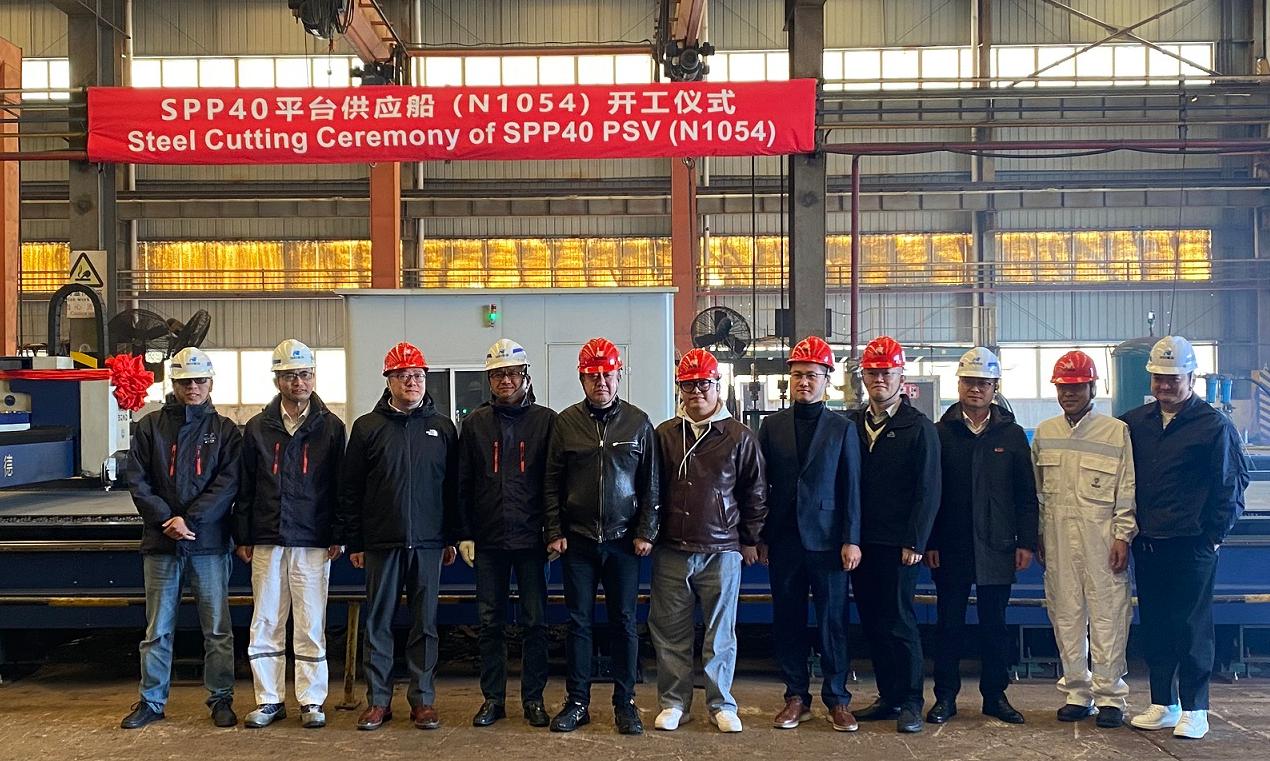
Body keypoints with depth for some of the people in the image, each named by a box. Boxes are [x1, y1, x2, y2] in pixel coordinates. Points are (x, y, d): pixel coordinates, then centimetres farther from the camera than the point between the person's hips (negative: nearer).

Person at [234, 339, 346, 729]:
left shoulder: (331, 427, 3)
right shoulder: (258, 428, 7)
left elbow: (340, 486, 4)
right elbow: (245, 488, 9)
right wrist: (242, 537, 6)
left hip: (313, 542, -2)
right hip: (267, 541, 2)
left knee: (311, 625, 3)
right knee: (265, 623, 7)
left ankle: (311, 700, 12)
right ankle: (269, 700, 17)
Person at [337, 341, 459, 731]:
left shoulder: (442, 427, 7)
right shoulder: (367, 427, 3)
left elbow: (453, 487, 9)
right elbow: (350, 490, 3)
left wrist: (451, 538, 6)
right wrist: (354, 542, 0)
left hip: (428, 542, 1)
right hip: (381, 542, 0)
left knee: (425, 623, 6)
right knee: (378, 622, 6)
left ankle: (423, 699, 15)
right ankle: (378, 700, 16)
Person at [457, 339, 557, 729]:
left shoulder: (545, 420, 2)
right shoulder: (475, 423, 7)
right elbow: (463, 483, 7)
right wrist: (465, 534, 2)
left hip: (530, 537, -2)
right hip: (488, 539, 2)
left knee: (535, 621, 5)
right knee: (490, 621, 8)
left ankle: (533, 698, 16)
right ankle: (493, 697, 20)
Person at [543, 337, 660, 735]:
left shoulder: (638, 422, 3)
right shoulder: (566, 422, 3)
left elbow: (651, 483, 4)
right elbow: (552, 482, 4)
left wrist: (646, 532, -2)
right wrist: (554, 532, -1)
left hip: (623, 539, 0)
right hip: (577, 539, 0)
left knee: (623, 622, 6)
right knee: (578, 621, 6)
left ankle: (625, 702, 17)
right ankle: (577, 702, 17)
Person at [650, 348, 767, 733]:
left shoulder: (739, 437, 1)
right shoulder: (664, 435, 6)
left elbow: (755, 493, 7)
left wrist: (750, 540, 7)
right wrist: (652, 532, 10)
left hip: (722, 552, -1)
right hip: (671, 552, 2)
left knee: (720, 632, 7)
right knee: (670, 630, 6)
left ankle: (722, 705, 19)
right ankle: (674, 702, 20)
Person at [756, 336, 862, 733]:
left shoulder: (843, 428, 3)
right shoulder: (771, 425, 7)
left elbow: (851, 488, 0)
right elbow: (762, 484, 7)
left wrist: (851, 540, -6)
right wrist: (761, 537, 4)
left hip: (827, 539, -2)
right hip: (784, 540, 2)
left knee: (833, 621, 3)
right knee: (788, 621, 7)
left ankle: (837, 699, 14)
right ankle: (796, 697, 18)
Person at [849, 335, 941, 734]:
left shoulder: (919, 427, -3)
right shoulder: (853, 423, 9)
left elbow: (928, 490, -6)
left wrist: (914, 542, -12)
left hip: (898, 544, -5)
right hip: (861, 541, 5)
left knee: (898, 621, -2)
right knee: (872, 622, 10)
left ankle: (911, 702, 11)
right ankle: (889, 697, 22)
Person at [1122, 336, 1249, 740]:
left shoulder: (1214, 425, -4)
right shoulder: (1134, 423, 8)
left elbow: (1232, 482, -2)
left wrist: (1215, 533, -4)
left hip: (1193, 545, -4)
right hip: (1147, 543, 5)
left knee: (1192, 628, 1)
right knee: (1154, 626, 10)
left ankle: (1194, 709, 10)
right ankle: (1163, 704, 19)